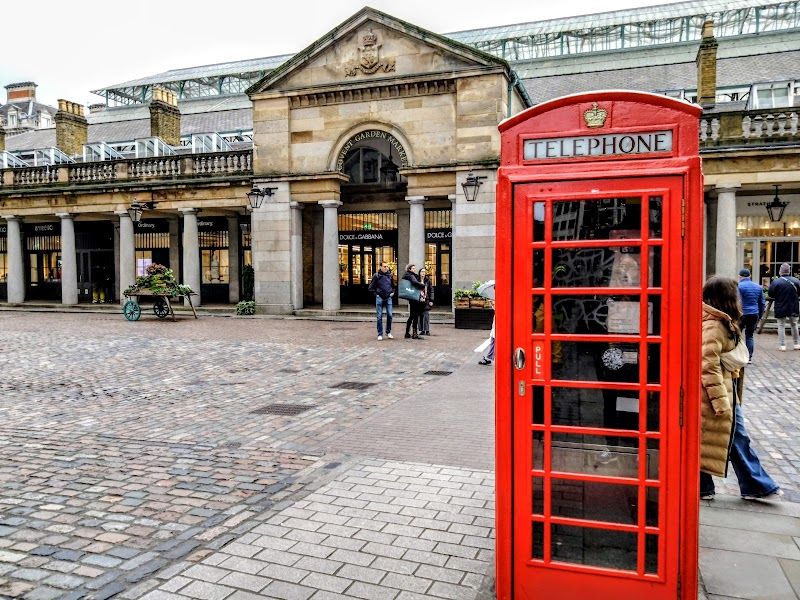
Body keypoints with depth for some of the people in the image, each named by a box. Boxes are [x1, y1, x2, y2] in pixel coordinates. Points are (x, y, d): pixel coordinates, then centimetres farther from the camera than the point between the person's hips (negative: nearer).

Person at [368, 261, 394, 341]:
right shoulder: (376, 276, -4)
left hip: (388, 298, 3)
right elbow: (371, 287, 1)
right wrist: (376, 294, -5)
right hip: (380, 298, -3)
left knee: (389, 315, 2)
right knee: (379, 316, 1)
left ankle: (388, 332, 17)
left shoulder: (390, 275, 7)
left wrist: (392, 292, 9)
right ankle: (380, 334, 6)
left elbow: (393, 286, 23)